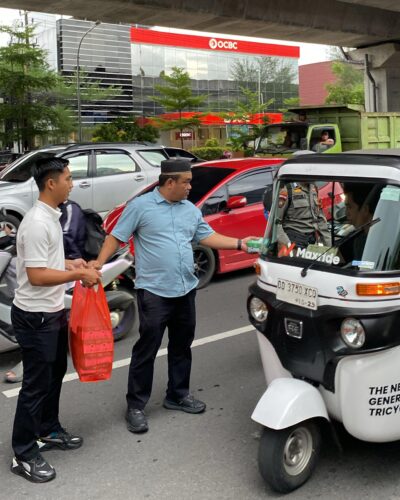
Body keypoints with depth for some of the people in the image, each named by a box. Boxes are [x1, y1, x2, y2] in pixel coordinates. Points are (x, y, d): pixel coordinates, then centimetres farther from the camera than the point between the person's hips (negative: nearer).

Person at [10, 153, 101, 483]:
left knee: (55, 374, 22)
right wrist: (78, 275, -21)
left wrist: (70, 263, 9)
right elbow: (36, 275, -26)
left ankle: (49, 432, 40)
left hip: (53, 312, 10)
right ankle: (24, 455, 14)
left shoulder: (51, 216, 8)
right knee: (36, 385, 0)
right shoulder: (37, 223, -24)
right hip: (35, 317, -10)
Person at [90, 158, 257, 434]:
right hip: (154, 291, -6)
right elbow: (117, 236, -5)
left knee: (182, 346, 16)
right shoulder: (140, 205, -6)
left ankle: (178, 395, 32)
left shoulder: (191, 210, 12)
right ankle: (136, 406, 8)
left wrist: (239, 243, 3)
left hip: (186, 290, 7)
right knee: (146, 349, -3)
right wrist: (99, 262, -17)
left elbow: (208, 236, 13)